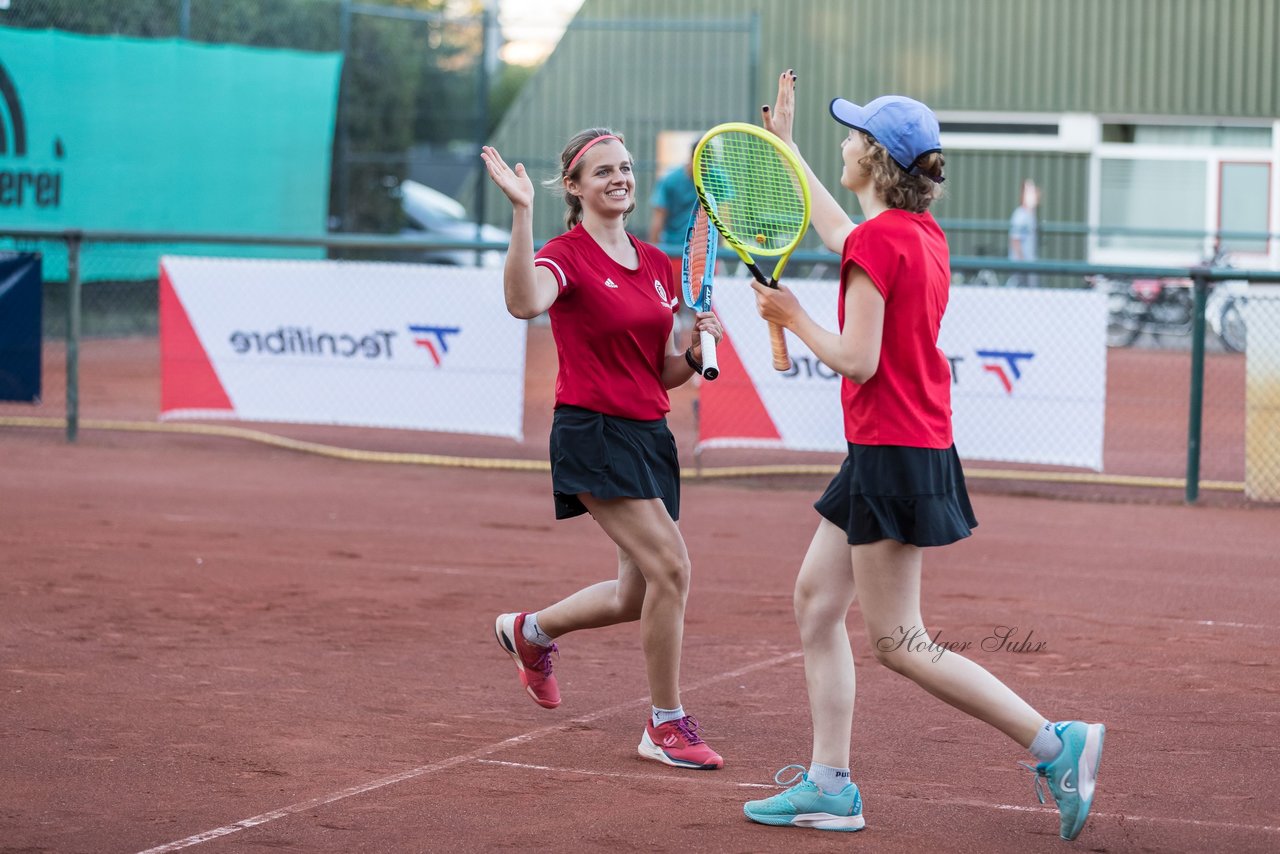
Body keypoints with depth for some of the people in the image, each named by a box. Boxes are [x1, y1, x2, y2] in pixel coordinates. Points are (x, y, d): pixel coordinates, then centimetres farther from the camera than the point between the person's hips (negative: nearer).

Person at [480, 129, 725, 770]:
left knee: (636, 595, 13)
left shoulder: (657, 264, 12)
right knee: (670, 567, -19)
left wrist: (696, 349, -5)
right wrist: (522, 211, -39)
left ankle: (529, 631, 41)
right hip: (593, 432, -8)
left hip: (650, 434, 8)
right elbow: (524, 303, -34)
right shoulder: (566, 256, -9)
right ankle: (667, 726, -6)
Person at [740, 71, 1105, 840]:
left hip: (892, 452, -9)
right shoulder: (920, 232, 11)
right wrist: (783, 145, 41)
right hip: (910, 451, 9)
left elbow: (857, 361, -21)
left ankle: (1056, 743, -7)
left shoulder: (879, 239, -16)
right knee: (817, 599, 12)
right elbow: (839, 233, 33)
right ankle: (830, 787, 13)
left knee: (895, 641, -6)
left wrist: (792, 317, -5)